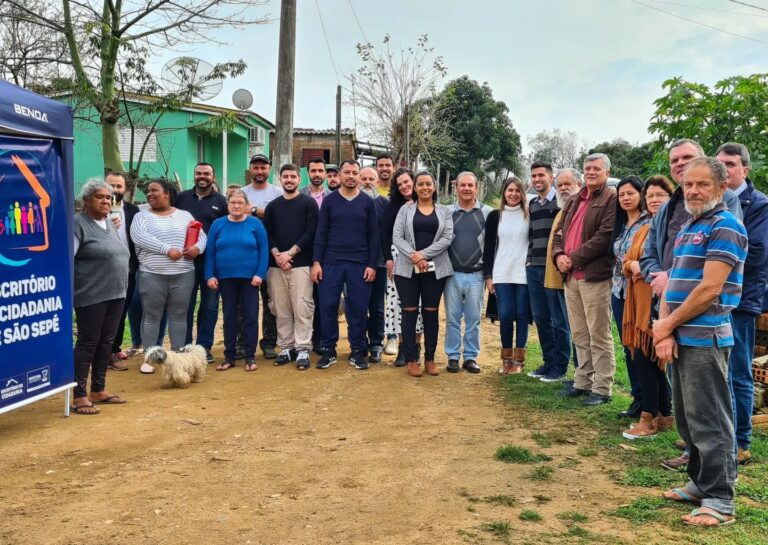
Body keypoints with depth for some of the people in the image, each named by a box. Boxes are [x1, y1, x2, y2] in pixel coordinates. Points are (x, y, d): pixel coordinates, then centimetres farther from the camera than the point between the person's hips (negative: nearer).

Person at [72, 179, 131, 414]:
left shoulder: (109, 223, 15)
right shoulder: (78, 223, -9)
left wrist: (121, 288, 20)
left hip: (115, 293, 8)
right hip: (91, 295, -8)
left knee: (106, 342, 12)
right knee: (88, 343, -4)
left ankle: (98, 390, 22)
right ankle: (79, 395, 2)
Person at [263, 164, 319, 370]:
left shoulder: (309, 203, 4)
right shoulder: (272, 206, 15)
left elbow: (311, 232, -5)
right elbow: (267, 234, 10)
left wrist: (290, 253, -11)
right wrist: (277, 255, -7)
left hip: (301, 264, -4)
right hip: (276, 266, 4)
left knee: (302, 308, -7)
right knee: (281, 310, 5)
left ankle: (303, 349, -3)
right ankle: (286, 347, 13)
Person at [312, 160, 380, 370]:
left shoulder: (367, 202, 5)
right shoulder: (329, 200, 5)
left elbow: (373, 235, 3)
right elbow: (321, 233, 3)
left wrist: (372, 265, -4)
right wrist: (316, 262, -5)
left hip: (359, 264, 0)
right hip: (331, 262, 0)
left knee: (358, 309, 3)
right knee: (328, 306, 1)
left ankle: (357, 351, 14)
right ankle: (328, 350, 12)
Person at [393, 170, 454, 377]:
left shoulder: (444, 211, 8)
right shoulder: (405, 210, 8)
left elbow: (447, 238, -4)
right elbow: (396, 237, -1)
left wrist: (424, 254, -14)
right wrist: (413, 256, -16)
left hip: (435, 268, 1)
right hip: (407, 268, 0)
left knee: (431, 313, 5)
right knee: (409, 313, 1)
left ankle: (430, 359, 13)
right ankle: (411, 360, 8)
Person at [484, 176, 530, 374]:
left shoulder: (529, 215, 3)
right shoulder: (495, 216, 6)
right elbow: (489, 247, 7)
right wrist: (488, 275, 3)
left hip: (524, 273, -1)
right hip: (501, 274, 1)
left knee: (521, 315, 3)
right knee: (505, 315, 0)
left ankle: (518, 359, 13)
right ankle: (506, 358, 15)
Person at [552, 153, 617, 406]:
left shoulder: (611, 199, -5)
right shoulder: (574, 201, 20)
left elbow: (604, 236, -15)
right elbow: (559, 231, 20)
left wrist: (574, 258, -13)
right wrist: (559, 255, 0)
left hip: (595, 275, -8)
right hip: (571, 274, 8)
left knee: (599, 335, -3)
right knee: (579, 334, 13)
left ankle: (602, 389, 4)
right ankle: (583, 382, 23)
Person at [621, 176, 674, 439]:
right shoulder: (642, 230, 19)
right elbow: (627, 260, 18)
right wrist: (632, 265, -3)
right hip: (640, 301, 8)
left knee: (645, 357, -7)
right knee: (651, 358, 11)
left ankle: (649, 417, 4)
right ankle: (664, 415, 22)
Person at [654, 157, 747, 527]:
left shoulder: (725, 227, -11)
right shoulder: (687, 228, 17)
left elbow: (709, 291, -18)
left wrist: (667, 325, -8)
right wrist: (664, 332, -1)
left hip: (705, 339, -9)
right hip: (682, 339, 9)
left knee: (709, 422, -3)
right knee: (687, 418, 16)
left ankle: (720, 500, 6)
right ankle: (700, 482, 29)